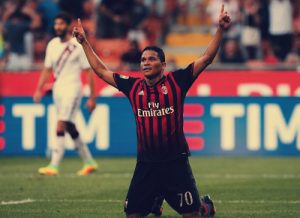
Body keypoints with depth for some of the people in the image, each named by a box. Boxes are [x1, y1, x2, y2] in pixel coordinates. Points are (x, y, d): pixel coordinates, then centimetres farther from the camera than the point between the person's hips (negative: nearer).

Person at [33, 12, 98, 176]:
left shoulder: (78, 46, -8)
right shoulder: (52, 45, 9)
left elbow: (89, 71, -7)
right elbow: (47, 69, 15)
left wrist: (92, 98, -10)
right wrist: (39, 89, 3)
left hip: (72, 89, -7)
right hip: (57, 89, 7)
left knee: (60, 126, -17)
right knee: (70, 128, 11)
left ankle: (54, 166, -20)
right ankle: (89, 162, 23)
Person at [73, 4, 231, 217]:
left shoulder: (176, 81, -3)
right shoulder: (133, 86, 5)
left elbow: (207, 58, -7)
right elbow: (101, 70, 16)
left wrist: (220, 29, -15)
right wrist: (84, 43, 16)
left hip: (175, 162, -3)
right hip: (145, 164, 3)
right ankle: (155, 200, 38)